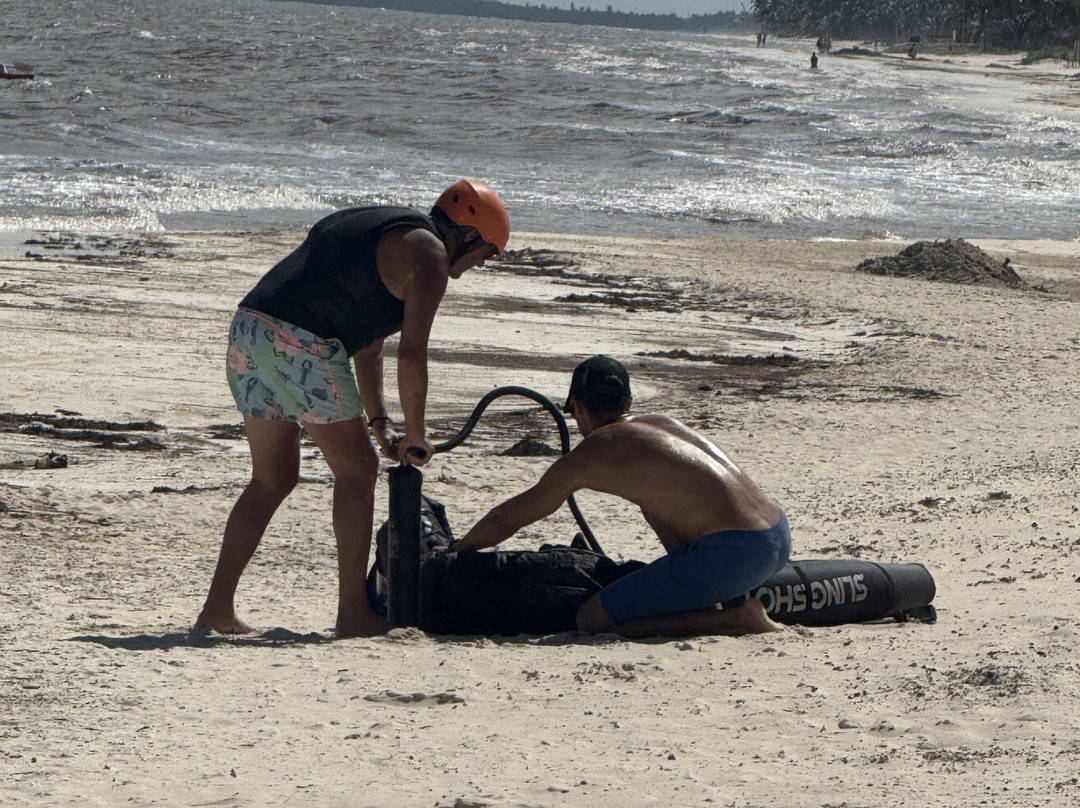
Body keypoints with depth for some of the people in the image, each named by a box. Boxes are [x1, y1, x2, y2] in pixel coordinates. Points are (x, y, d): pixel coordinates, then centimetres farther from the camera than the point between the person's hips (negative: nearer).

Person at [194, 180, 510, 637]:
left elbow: (367, 341, 31)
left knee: (273, 478, 17)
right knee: (356, 472, 5)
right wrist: (415, 436, 6)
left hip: (247, 329, 9)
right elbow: (411, 354, -6)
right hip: (300, 344, -9)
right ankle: (353, 614, 5)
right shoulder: (428, 254, 0)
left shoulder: (379, 228, 29)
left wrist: (379, 422, 31)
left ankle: (217, 609, 14)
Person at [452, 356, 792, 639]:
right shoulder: (665, 423, 21)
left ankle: (737, 618, -10)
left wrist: (456, 551, 32)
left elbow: (503, 521, 14)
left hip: (734, 555, -8)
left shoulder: (586, 455, 2)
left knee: (592, 620, -4)